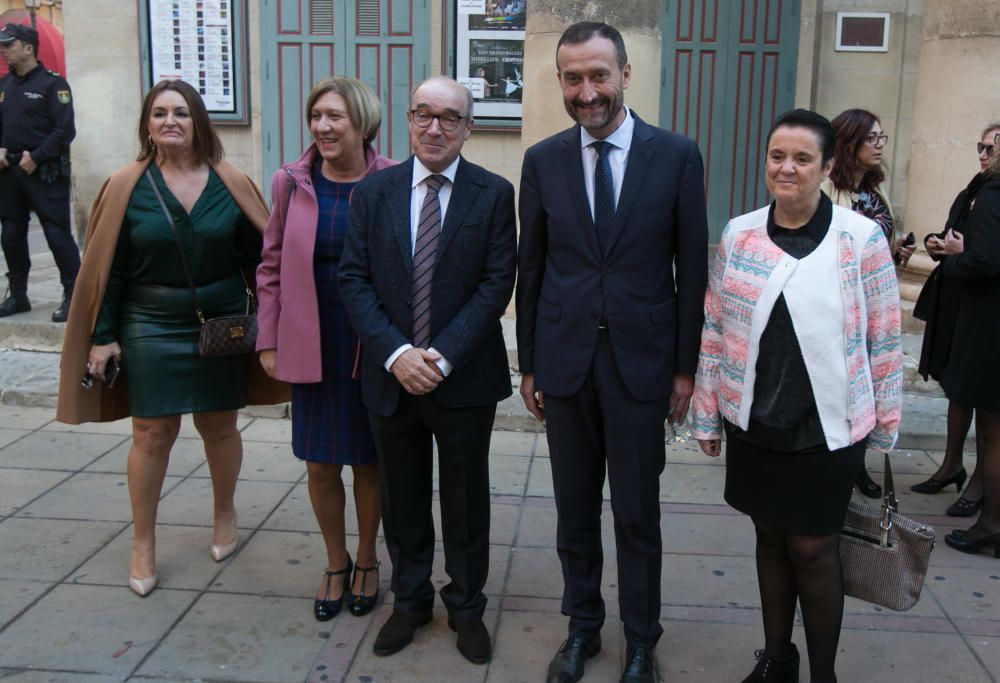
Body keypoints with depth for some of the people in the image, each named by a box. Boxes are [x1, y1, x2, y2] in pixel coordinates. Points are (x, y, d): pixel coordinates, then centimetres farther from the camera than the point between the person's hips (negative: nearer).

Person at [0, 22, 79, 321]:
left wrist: (35, 158, -15)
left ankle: (73, 295, -1)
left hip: (45, 171, -7)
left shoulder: (52, 83, -7)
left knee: (57, 234, -8)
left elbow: (64, 130, -13)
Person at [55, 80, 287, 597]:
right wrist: (103, 335, -3)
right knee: (152, 433, 3)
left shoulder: (230, 185, -2)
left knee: (219, 426, 11)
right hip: (152, 330, -1)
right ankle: (143, 543, 18)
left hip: (222, 326, 1)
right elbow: (108, 266, -1)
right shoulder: (127, 187, -3)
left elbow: (259, 256, 2)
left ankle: (225, 514, 35)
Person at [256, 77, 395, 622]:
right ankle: (335, 563, 33)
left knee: (369, 462, 12)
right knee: (320, 464, 10)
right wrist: (268, 341, 4)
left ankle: (366, 560, 34)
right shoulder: (292, 183, 0)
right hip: (312, 347, 2)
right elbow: (272, 266, 7)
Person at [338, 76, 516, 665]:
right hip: (391, 375, 2)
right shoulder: (374, 191, 2)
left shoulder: (494, 194, -4)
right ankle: (410, 600, 36)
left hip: (464, 378, -2)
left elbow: (497, 283, -9)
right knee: (402, 499, 16)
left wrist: (443, 356, -17)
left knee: (466, 499, 12)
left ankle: (468, 606, 32)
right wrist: (395, 353, -15)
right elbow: (354, 279, -2)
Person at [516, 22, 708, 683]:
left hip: (641, 361, -2)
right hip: (565, 361, 2)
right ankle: (582, 627, 34)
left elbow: (693, 269, -1)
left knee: (638, 515, 9)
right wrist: (528, 365, 7)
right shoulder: (543, 160, 1)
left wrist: (686, 367, -2)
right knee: (575, 510, 14)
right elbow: (531, 269, 6)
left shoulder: (677, 155, -4)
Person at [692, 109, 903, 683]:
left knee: (813, 548, 5)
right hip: (753, 423, 3)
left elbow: (885, 341, -3)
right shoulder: (738, 235, -1)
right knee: (771, 537, 14)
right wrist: (707, 414, 7)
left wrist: (885, 427, 1)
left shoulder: (863, 238, -8)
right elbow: (715, 330, 5)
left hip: (828, 429, -3)